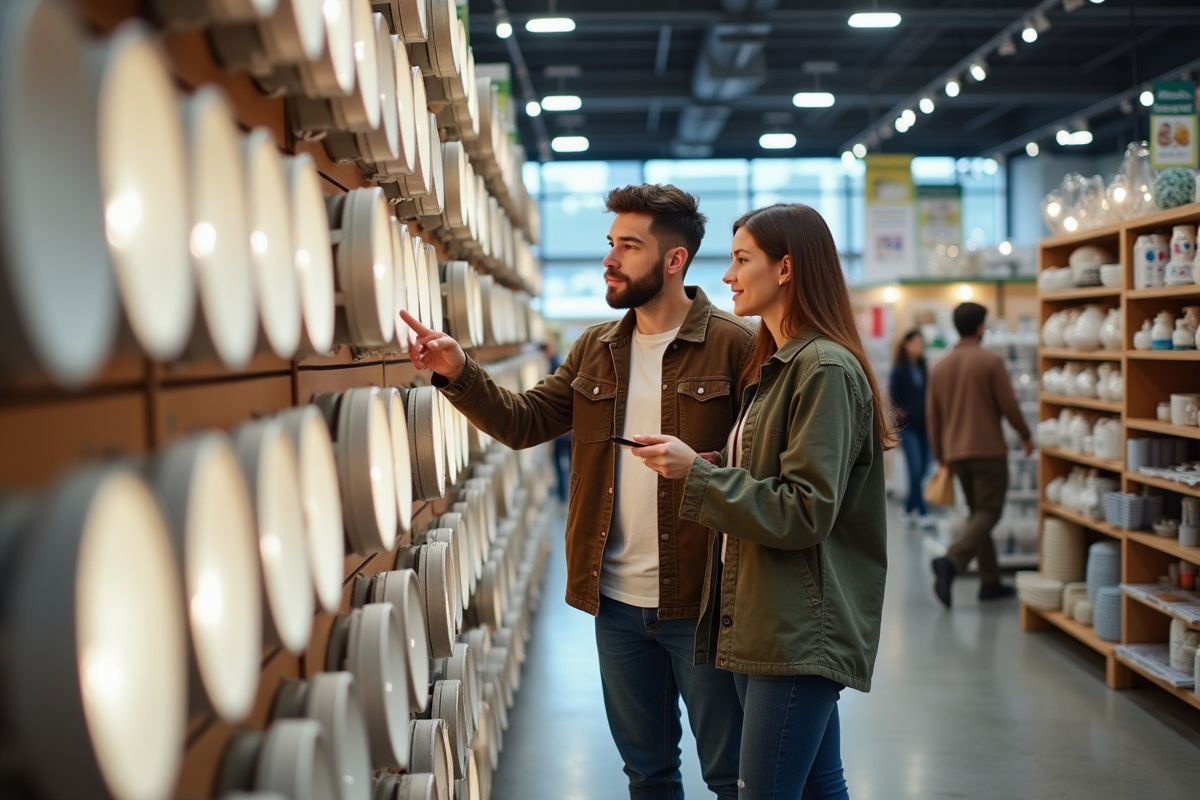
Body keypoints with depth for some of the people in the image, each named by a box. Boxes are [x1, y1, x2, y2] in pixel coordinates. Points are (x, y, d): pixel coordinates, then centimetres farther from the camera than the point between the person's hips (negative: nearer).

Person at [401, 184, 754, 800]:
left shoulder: (733, 346, -10)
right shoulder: (595, 349, 9)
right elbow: (524, 422, 4)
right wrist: (458, 374, -8)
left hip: (700, 599, -5)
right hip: (616, 602, 6)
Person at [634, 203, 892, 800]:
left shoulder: (826, 370, -14)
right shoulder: (774, 366, 17)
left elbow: (804, 514, -19)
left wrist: (697, 472, -18)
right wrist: (697, 467, 9)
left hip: (800, 631, -10)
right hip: (762, 620, 10)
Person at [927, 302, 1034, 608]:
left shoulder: (939, 367, 7)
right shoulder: (990, 361, -10)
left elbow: (933, 417, 10)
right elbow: (1009, 405, -9)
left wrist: (940, 455, 20)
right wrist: (1026, 435, 8)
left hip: (955, 453, 6)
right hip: (988, 450, -6)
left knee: (978, 513, 15)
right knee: (987, 514, -4)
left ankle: (990, 581, 15)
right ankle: (951, 562, -26)